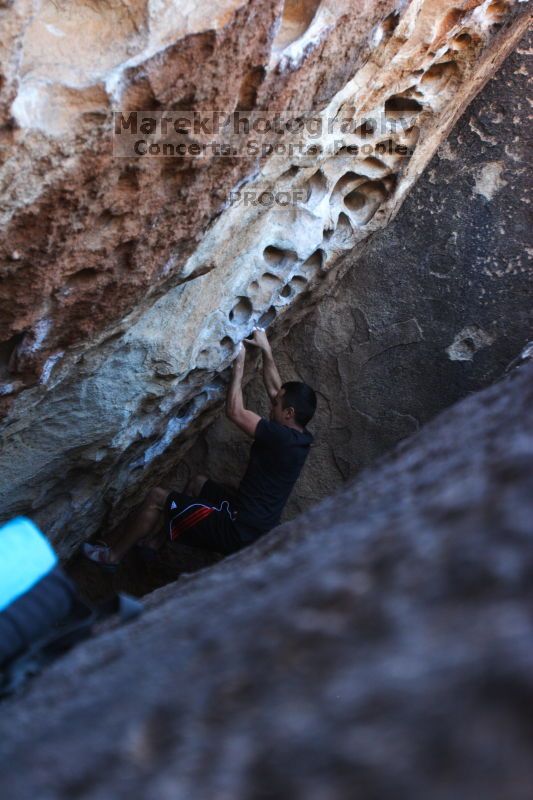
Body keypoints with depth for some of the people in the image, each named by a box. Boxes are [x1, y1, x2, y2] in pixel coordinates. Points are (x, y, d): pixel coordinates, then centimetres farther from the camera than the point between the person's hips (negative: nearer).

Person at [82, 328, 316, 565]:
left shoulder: (282, 438, -26)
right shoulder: (298, 436, 1)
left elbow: (234, 412, -21)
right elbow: (275, 389, 12)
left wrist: (239, 364, -12)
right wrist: (266, 349, 13)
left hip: (240, 532, -9)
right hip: (255, 525, 9)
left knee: (157, 497, -1)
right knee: (198, 483, 27)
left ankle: (113, 554, 17)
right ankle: (154, 541, 33)